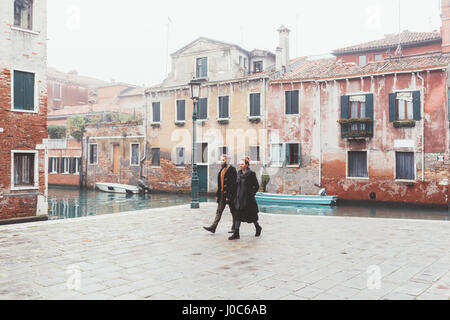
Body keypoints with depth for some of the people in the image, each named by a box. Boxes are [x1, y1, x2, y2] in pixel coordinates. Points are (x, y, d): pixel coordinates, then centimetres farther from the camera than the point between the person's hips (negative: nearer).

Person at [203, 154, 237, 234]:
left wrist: (229, 196, -20)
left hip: (230, 195, -8)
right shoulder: (222, 170, 13)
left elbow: (233, 184, -18)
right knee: (219, 211, 6)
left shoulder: (232, 170, -13)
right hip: (222, 194, 8)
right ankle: (213, 227, 5)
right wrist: (217, 194, 13)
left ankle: (234, 228, 18)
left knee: (233, 212, 6)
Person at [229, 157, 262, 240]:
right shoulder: (239, 173, 9)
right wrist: (236, 197, 11)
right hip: (239, 198, 6)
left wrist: (252, 194, -11)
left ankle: (258, 228, 33)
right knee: (238, 215, 0)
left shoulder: (251, 174, -9)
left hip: (247, 198, -6)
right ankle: (236, 234, 0)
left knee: (250, 214, 7)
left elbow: (256, 186, -6)